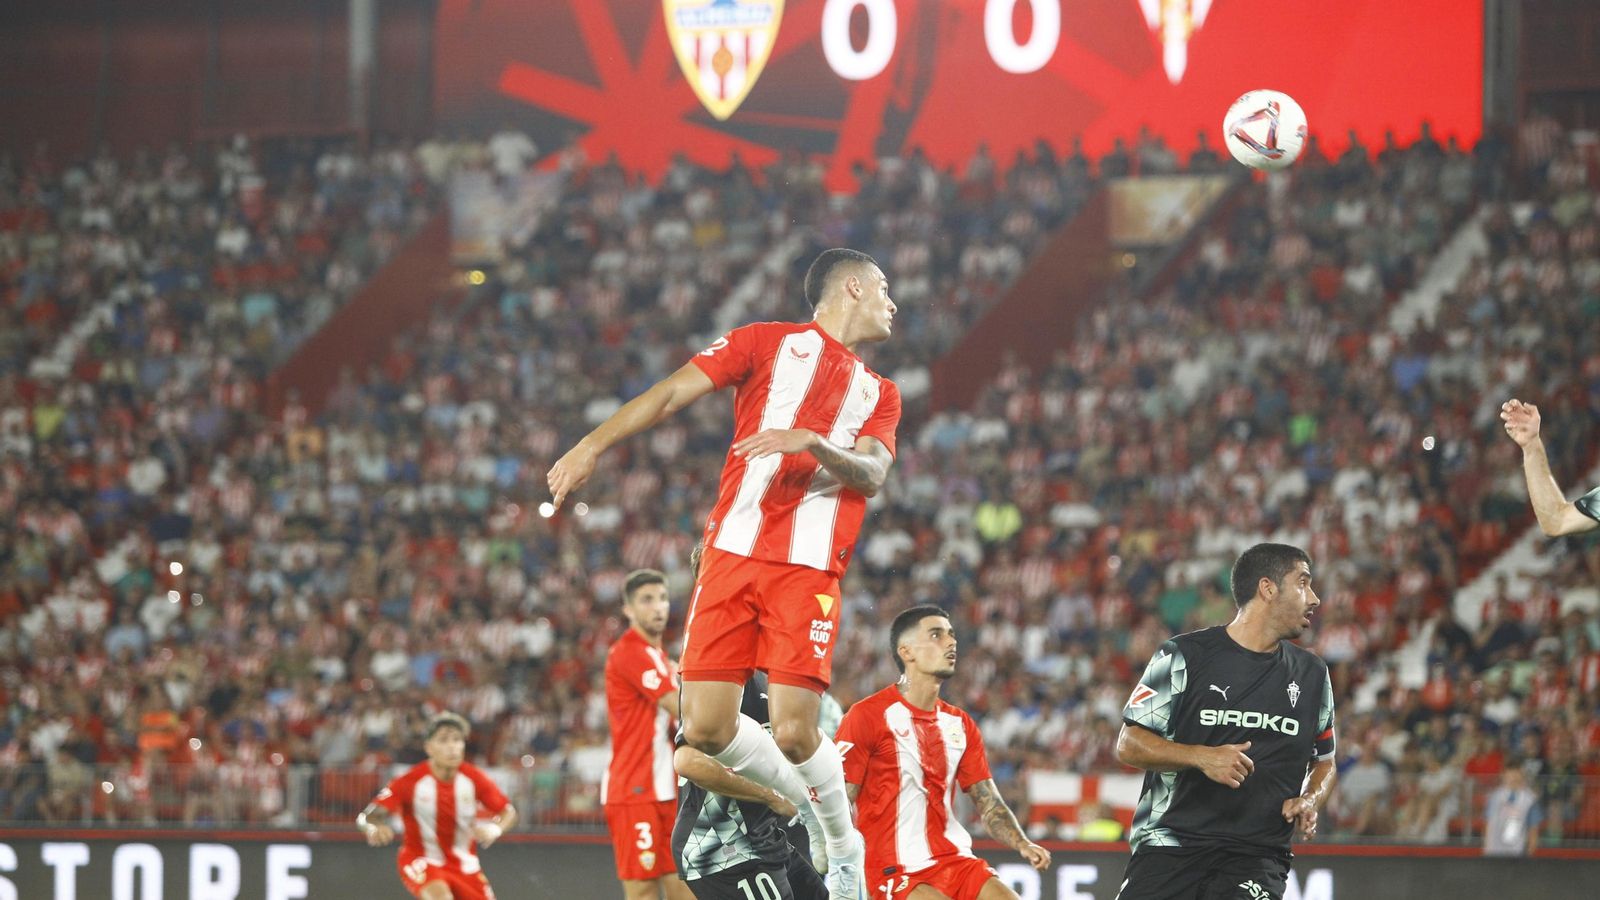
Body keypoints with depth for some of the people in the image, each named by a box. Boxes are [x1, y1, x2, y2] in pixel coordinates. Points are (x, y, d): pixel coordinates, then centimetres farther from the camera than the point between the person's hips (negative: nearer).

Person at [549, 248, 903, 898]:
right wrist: (593, 444, -8)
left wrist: (812, 441, -15)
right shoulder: (771, 342, 13)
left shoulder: (880, 394, 23)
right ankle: (804, 811, 14)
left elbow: (872, 473, 5)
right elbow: (673, 392, 5)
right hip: (733, 553, -1)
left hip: (808, 571, 1)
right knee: (706, 728, -9)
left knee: (794, 731, -14)